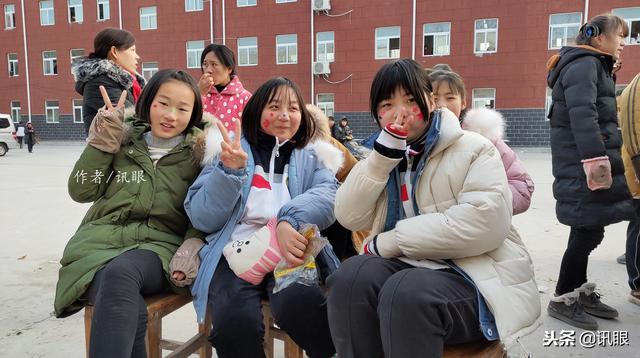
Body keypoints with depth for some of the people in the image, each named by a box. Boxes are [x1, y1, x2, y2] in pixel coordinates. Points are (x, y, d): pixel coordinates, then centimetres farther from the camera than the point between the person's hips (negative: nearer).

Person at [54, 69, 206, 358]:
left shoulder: (197, 153, 9)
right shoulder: (122, 140, 14)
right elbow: (81, 191, 6)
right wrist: (104, 139, -2)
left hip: (158, 245, -1)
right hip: (101, 239, 1)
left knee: (121, 272, -37)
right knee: (130, 313, -32)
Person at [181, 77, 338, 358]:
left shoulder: (311, 159, 17)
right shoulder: (231, 153, 14)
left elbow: (329, 196, -6)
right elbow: (202, 220, 5)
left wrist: (290, 220, -24)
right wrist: (229, 170, -10)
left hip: (290, 253, 0)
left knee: (299, 305, -31)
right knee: (234, 323, -29)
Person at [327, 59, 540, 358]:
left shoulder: (472, 149, -3)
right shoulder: (383, 157, 12)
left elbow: (485, 223, -21)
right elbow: (350, 218, -2)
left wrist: (390, 241, -17)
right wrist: (383, 155, -13)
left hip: (473, 276, -4)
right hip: (410, 267, 5)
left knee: (406, 293, -33)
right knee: (351, 277, -24)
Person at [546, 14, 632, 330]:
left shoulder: (593, 65, 23)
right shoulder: (584, 64, -10)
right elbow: (582, 114, -23)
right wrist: (595, 158, -29)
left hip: (586, 160, 10)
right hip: (583, 165, -10)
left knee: (588, 230, 14)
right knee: (589, 230, -6)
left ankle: (580, 292, 26)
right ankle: (563, 299, 6)